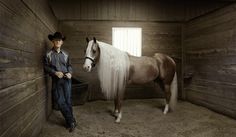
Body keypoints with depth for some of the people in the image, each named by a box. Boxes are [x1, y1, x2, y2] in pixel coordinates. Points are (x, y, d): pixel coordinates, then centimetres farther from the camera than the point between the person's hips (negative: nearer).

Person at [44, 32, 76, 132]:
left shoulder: (65, 54, 6)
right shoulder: (48, 54, -1)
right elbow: (46, 67, 0)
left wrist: (70, 73, -5)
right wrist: (55, 72, -15)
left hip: (66, 79, 1)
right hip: (56, 80, -1)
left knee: (68, 101, 6)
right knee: (60, 102, -1)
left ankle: (70, 122, 21)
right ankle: (71, 121, 14)